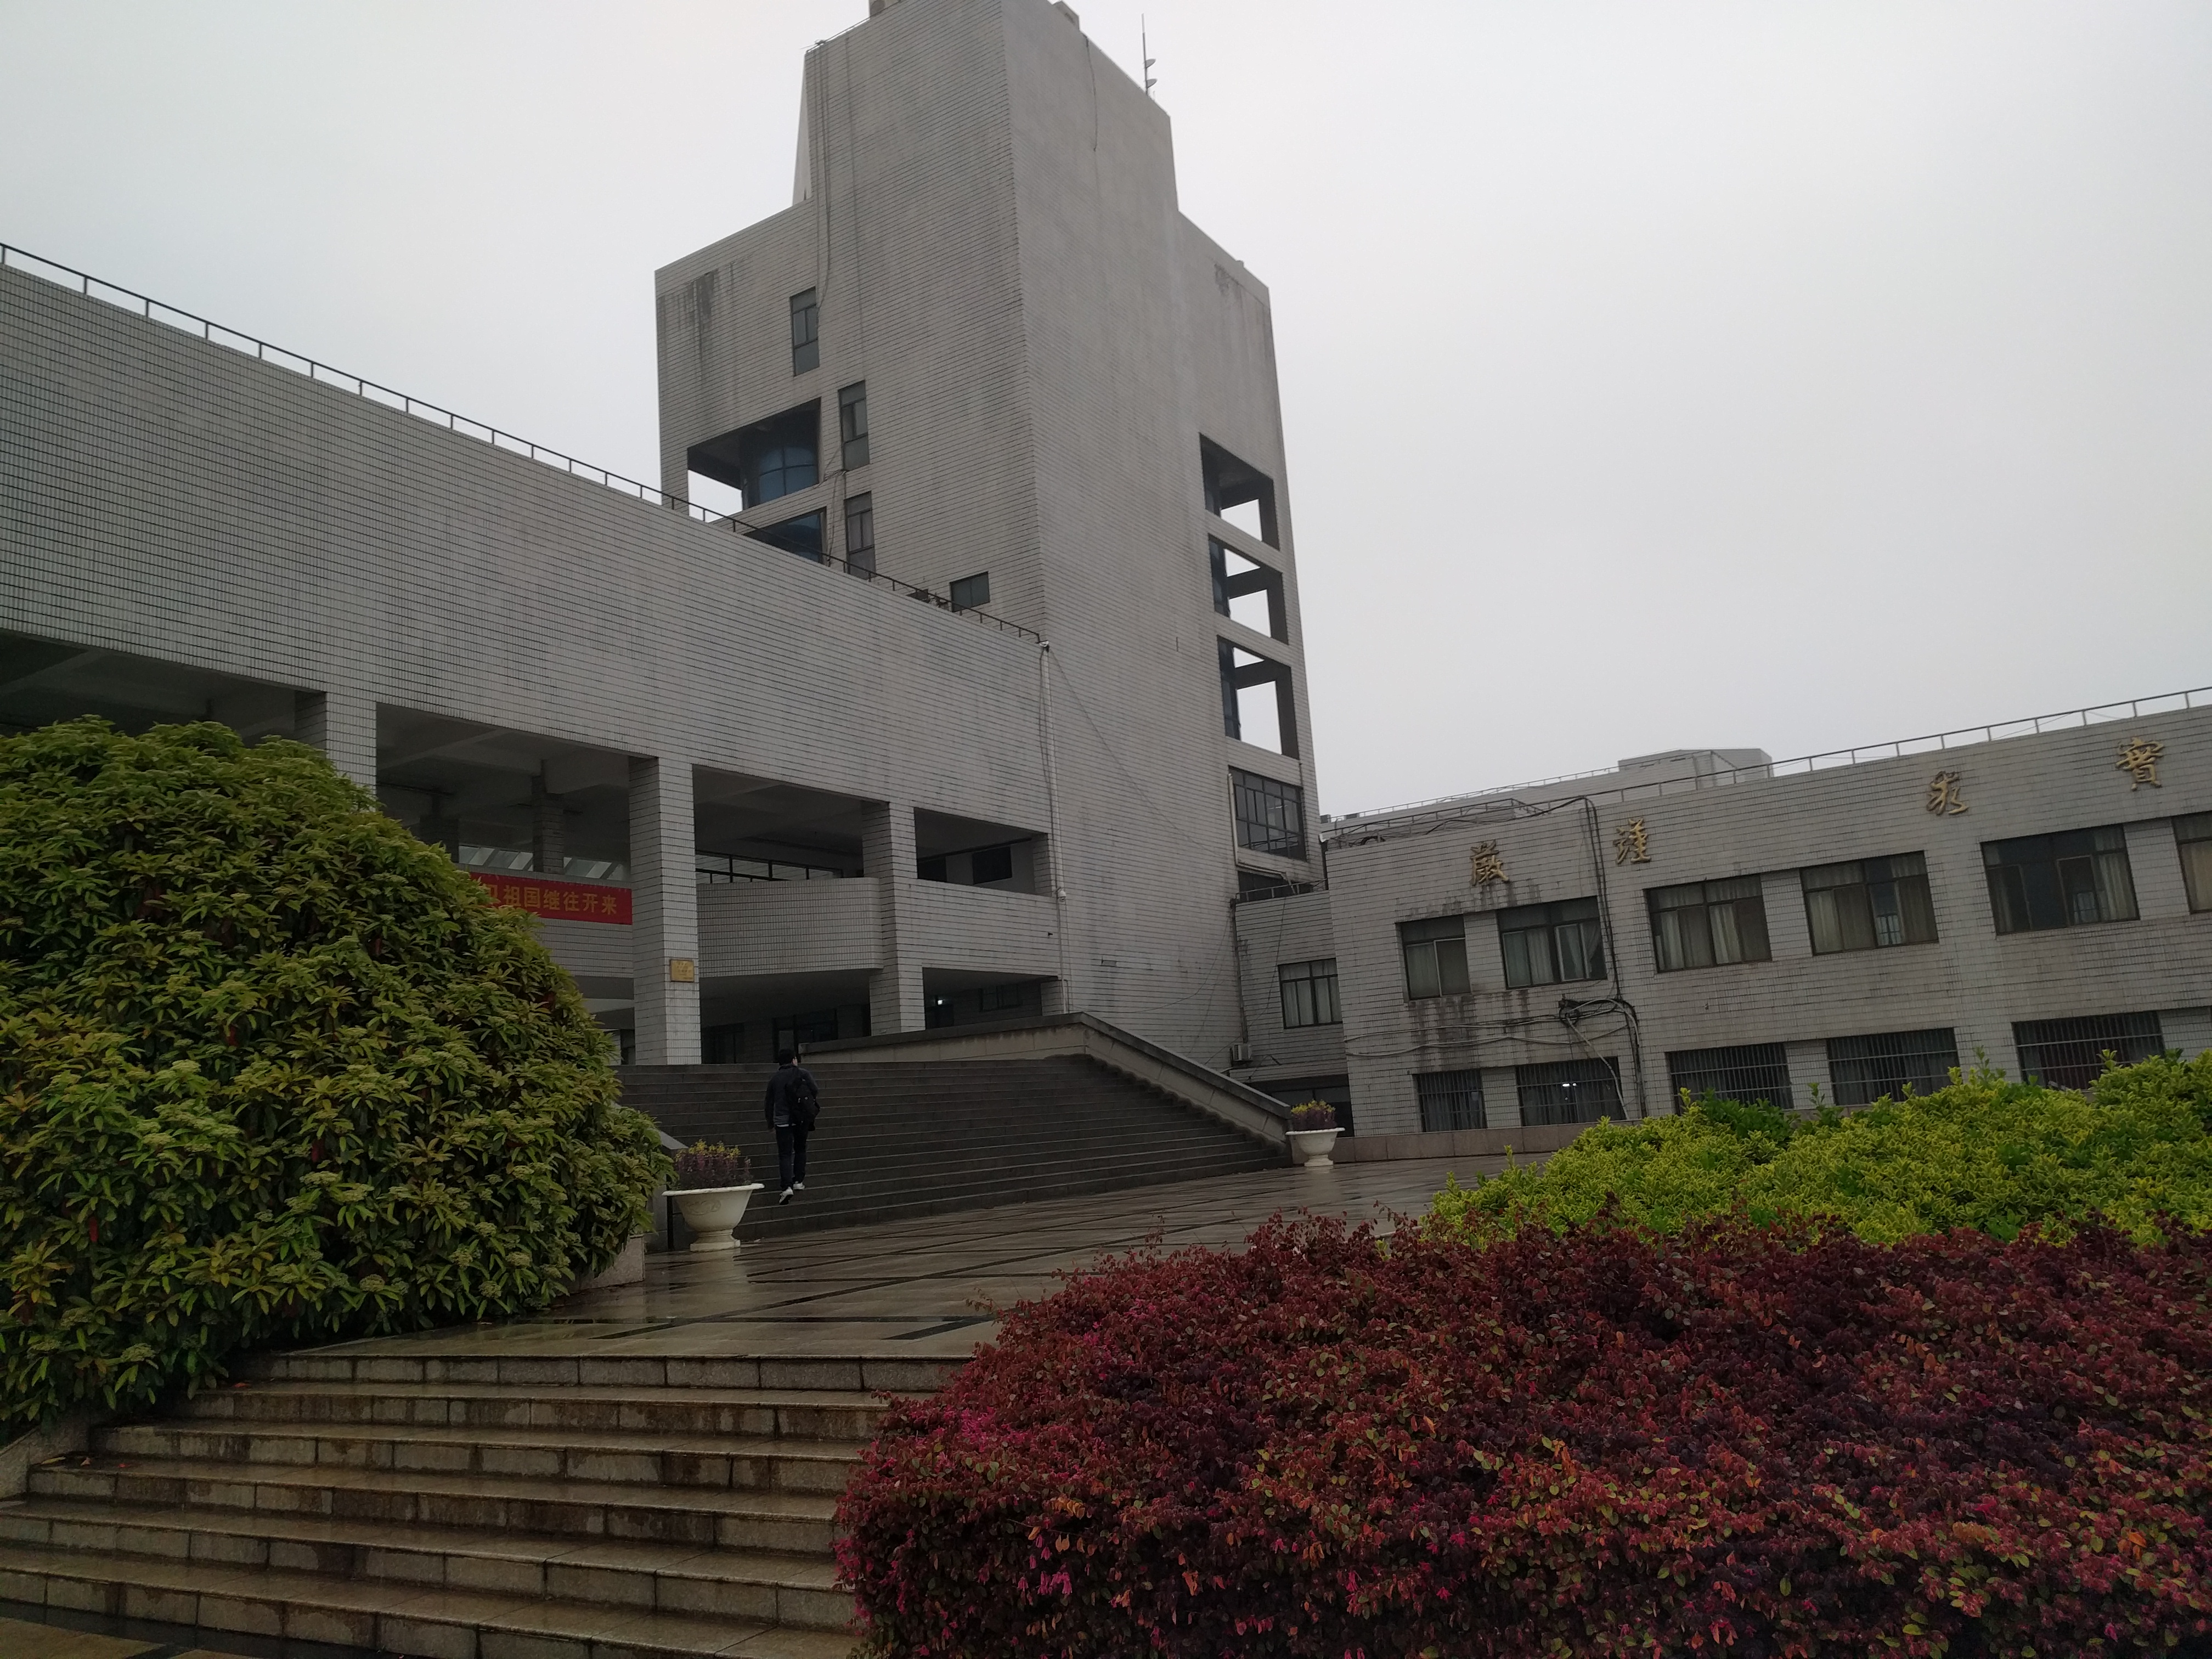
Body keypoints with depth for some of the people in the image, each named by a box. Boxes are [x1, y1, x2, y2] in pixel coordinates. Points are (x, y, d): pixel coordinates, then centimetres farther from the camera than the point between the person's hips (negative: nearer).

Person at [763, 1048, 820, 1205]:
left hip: (782, 1121, 0)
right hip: (802, 1120, 0)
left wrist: (770, 1122, 21)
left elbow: (769, 1102, 10)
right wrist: (812, 1109, 17)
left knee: (785, 1154, -1)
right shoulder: (804, 1074, 1)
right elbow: (815, 1092, -3)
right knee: (800, 1149, 21)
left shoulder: (774, 1080, 6)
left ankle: (787, 1186, -16)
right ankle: (799, 1181, 18)